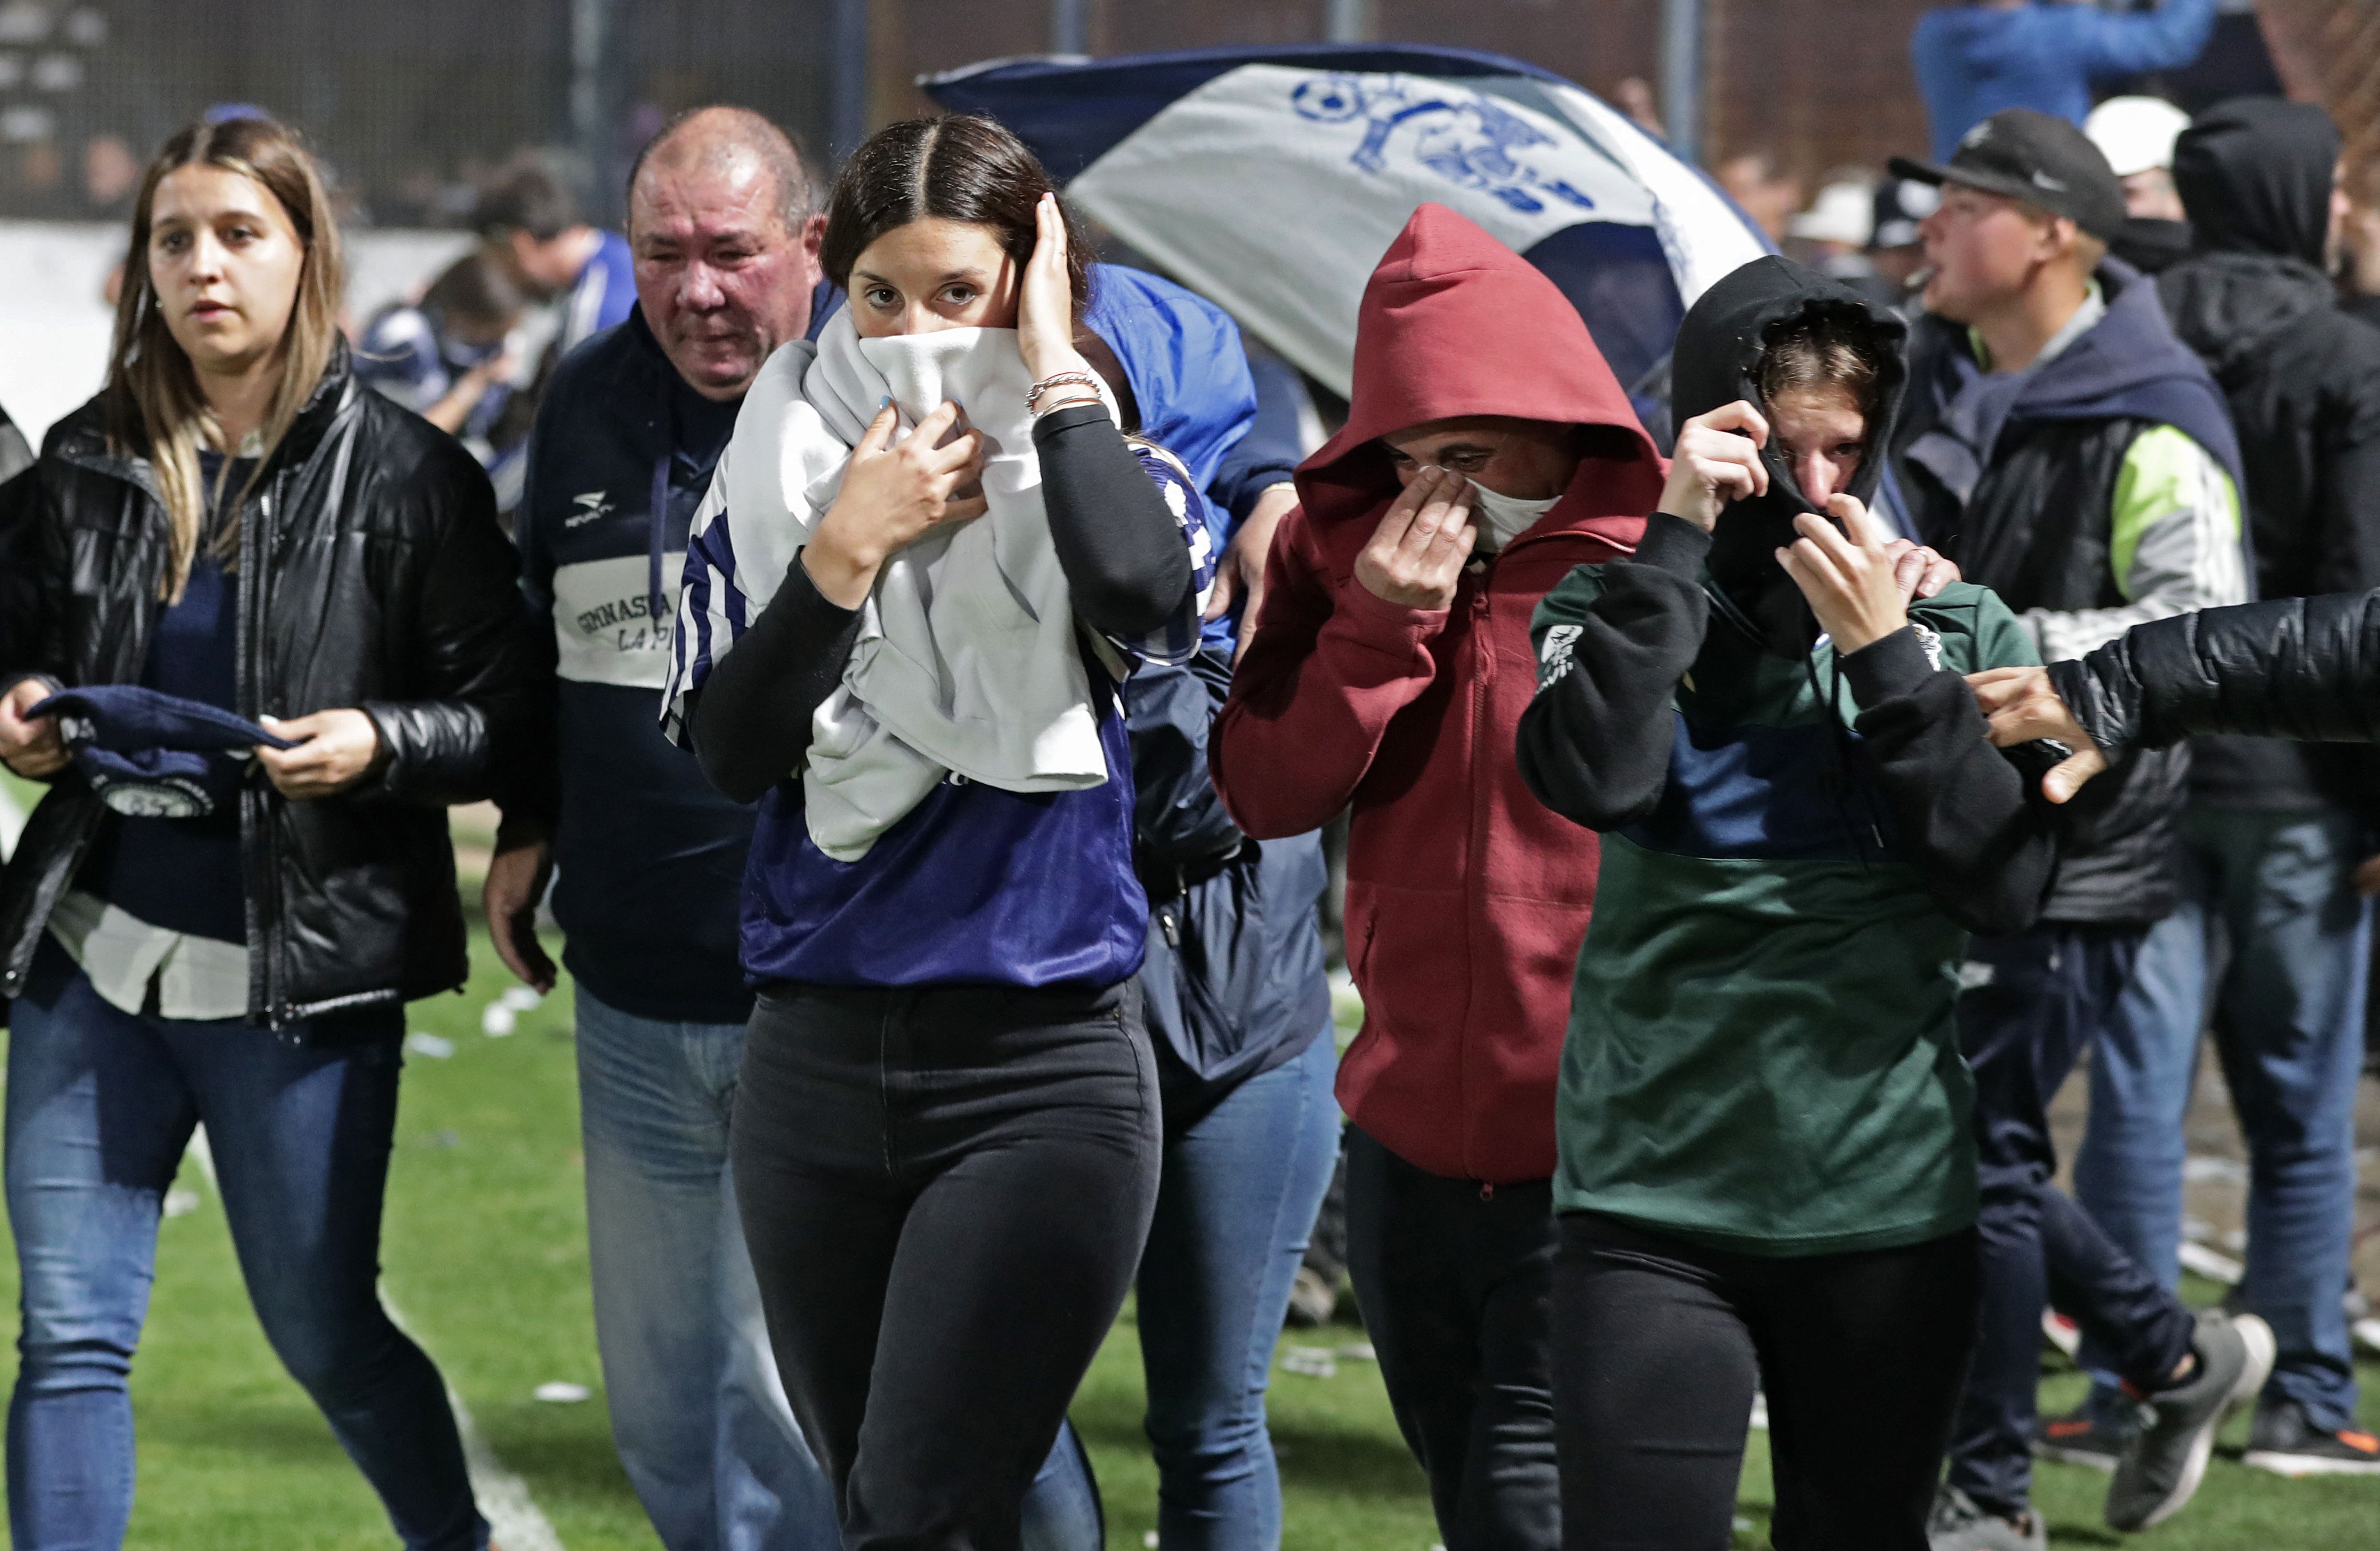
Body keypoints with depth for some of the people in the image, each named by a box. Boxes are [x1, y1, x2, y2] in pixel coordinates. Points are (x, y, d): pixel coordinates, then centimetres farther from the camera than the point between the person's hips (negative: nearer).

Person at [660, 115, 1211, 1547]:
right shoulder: (781, 475, 5)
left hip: (1042, 1067, -4)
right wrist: (849, 549, -12)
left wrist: (1054, 373, -14)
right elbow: (727, 749, -3)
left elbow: (1148, 597, -25)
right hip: (818, 1059, 4)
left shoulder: (1100, 472, -1)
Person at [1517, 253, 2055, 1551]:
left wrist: (1885, 654, -10)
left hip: (1889, 1199, 2)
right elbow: (1591, 777, -19)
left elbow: (2011, 885, -6)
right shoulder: (1615, 601, 3)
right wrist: (1678, 539, -15)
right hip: (1656, 1198, -2)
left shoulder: (1958, 625, 6)